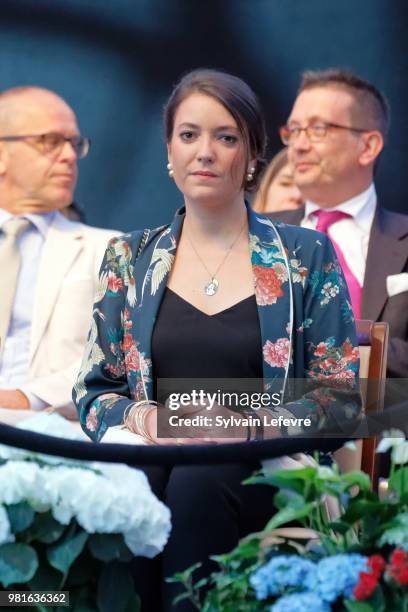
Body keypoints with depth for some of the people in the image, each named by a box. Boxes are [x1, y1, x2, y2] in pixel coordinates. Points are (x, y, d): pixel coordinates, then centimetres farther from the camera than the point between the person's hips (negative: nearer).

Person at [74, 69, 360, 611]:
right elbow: (93, 391, 16)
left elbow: (340, 402, 4)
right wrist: (142, 417, -7)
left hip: (265, 474, -1)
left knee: (196, 482, -34)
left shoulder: (305, 256, 9)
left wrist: (244, 425, -13)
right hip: (150, 459, 2)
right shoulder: (129, 258, 15)